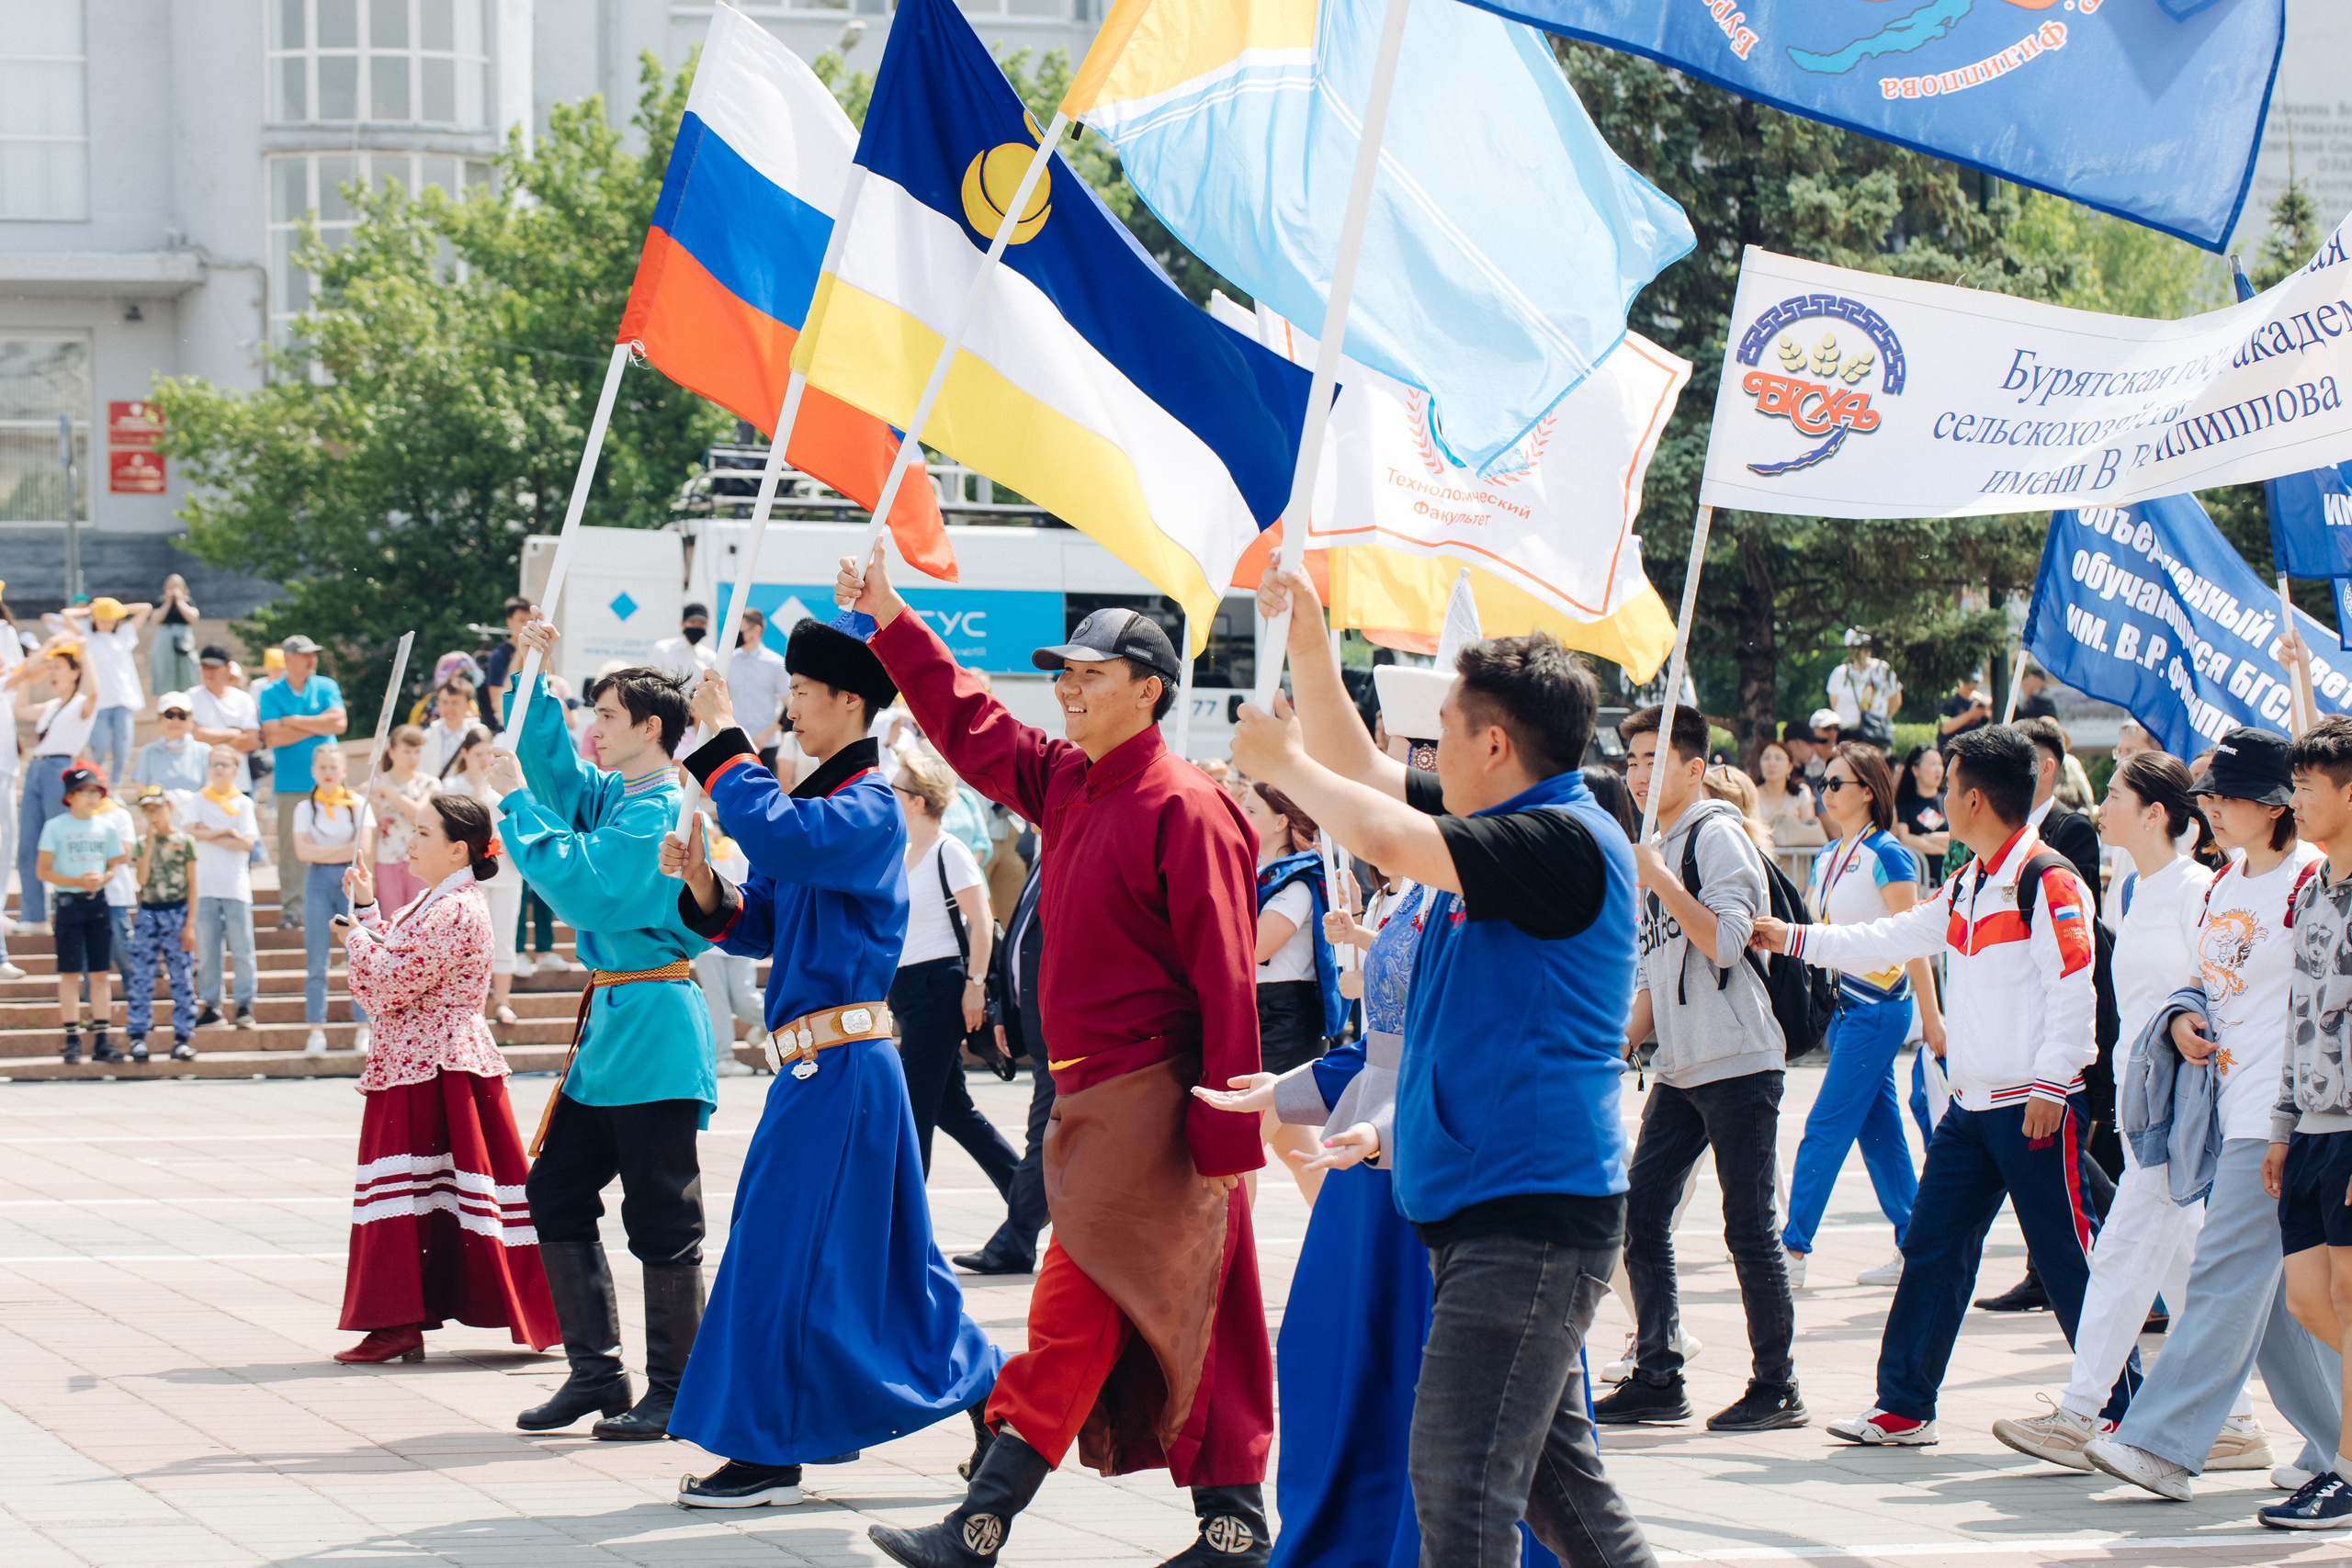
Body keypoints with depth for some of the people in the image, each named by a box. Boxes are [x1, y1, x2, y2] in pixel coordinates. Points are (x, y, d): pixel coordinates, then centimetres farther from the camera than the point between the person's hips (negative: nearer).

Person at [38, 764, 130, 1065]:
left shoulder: (107, 826, 9)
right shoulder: (55, 827, -3)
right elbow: (42, 870, -4)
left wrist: (102, 878, -9)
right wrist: (77, 881, -15)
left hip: (98, 902, 4)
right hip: (69, 902, -4)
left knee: (101, 973, 2)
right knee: (70, 974, -3)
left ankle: (101, 1041, 5)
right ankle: (72, 1041, 0)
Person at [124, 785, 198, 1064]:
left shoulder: (184, 841, 1)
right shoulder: (143, 843, 8)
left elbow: (192, 885, 0)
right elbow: (142, 879, -6)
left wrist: (189, 924, -5)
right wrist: (150, 842, -10)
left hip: (176, 912, -2)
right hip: (148, 912, 2)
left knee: (181, 978, 0)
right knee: (140, 976, -2)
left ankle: (182, 1038, 5)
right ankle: (138, 1036, 3)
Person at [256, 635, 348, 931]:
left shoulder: (326, 687, 8)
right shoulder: (271, 694, 4)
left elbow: (339, 723, -6)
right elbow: (273, 737, -8)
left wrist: (294, 721, -5)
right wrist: (318, 724, -4)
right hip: (289, 783, -1)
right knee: (290, 848, -4)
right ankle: (292, 907, 0)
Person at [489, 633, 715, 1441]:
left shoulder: (658, 811, -15)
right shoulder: (611, 794, 12)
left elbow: (579, 885, -22)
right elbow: (552, 765, 28)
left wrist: (516, 798, -15)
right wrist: (535, 680, 15)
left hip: (653, 1028, -10)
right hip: (610, 1021, 10)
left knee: (660, 1216, -4)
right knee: (555, 1191, 10)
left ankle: (674, 1393, 2)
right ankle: (596, 1373, 17)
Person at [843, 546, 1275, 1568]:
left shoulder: (1181, 809, -14)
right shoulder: (1065, 784, 11)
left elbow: (1226, 984, -17)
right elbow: (974, 730, 28)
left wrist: (1226, 1136, -19)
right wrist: (892, 625, 23)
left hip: (1151, 1098, -9)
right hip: (1095, 1094, 9)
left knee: (1073, 1314, -7)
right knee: (1189, 1322, 10)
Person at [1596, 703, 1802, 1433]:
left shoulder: (1716, 834, -8)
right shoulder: (1657, 850, 18)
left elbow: (1724, 941, -21)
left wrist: (1659, 879, -19)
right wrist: (1621, 1043, 15)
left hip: (1738, 1064, -9)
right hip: (1680, 1067, 9)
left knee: (1748, 1228, -5)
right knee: (1640, 1216, 4)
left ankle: (1777, 1386, 3)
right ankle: (1657, 1378, 10)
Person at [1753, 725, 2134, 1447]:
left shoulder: (2048, 881, -13)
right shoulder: (1967, 886, 15)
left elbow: (2072, 989, -17)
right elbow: (1897, 938, 23)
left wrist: (2049, 1087, -21)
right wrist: (1794, 939, 25)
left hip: (2035, 1107, -9)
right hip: (1973, 1103, 9)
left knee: (2068, 1258, -5)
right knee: (1934, 1248, 8)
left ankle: (2127, 1407, 3)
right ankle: (1904, 1406, 13)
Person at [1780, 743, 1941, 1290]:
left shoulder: (1886, 856, -11)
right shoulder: (1826, 859, 13)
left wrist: (1931, 1015, -12)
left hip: (1879, 1007, -8)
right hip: (1842, 1007, 8)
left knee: (1826, 1127, -10)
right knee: (1878, 1129, 9)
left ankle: (1793, 1250, -10)